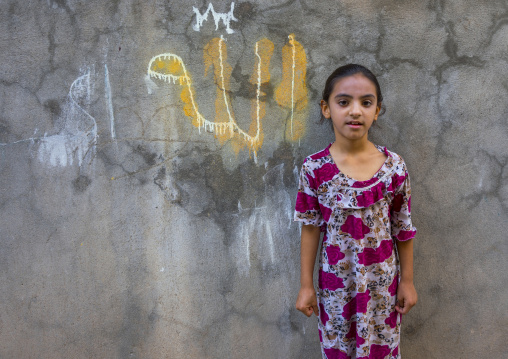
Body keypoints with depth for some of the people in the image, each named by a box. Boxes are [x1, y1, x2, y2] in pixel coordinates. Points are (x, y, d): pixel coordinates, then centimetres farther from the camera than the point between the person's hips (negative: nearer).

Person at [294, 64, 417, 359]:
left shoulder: (394, 167, -11)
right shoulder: (314, 168, -12)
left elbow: (403, 229, -2)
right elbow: (310, 228, -4)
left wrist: (407, 280, 4)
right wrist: (306, 285, 0)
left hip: (382, 281, 0)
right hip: (335, 281, 0)